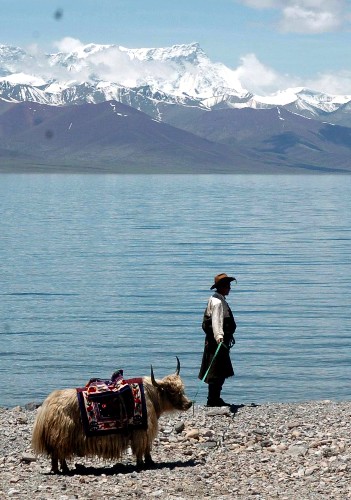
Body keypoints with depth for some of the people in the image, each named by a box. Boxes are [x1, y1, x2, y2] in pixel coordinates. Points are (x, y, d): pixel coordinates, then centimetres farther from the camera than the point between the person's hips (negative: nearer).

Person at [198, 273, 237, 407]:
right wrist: (219, 337, -42)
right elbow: (216, 321, -29)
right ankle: (212, 400, -6)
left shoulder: (220, 300, 17)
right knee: (216, 373, -8)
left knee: (222, 372, 15)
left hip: (221, 341, 11)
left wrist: (229, 335, 42)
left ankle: (215, 399, 21)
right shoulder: (217, 302, -16)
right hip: (217, 341, -11)